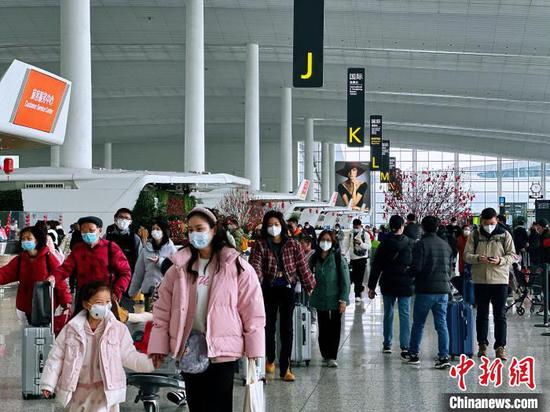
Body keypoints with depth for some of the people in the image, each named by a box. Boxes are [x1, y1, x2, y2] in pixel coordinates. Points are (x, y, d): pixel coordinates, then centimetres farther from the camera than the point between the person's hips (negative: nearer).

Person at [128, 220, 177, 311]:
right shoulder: (146, 249, 11)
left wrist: (160, 261, -15)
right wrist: (132, 292, 11)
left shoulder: (170, 248, 2)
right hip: (148, 289, 3)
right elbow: (138, 271, 12)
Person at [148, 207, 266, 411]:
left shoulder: (237, 266, -2)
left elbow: (252, 310, -3)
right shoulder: (179, 268, 7)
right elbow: (163, 309, 7)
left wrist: (254, 350, -6)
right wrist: (158, 346, 1)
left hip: (222, 350, -3)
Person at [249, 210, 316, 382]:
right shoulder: (260, 245, -2)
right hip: (268, 289, 0)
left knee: (287, 328, -2)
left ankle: (285, 368, 1)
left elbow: (302, 266, 6)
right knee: (269, 325, 12)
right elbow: (255, 265, -15)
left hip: (287, 288, 0)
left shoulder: (292, 245, 2)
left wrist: (310, 286, 9)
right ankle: (270, 359, 34)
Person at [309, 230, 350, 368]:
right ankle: (326, 354, 22)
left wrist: (343, 300, -13)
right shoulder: (314, 258, 4)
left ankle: (332, 357, 6)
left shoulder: (338, 258, -8)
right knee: (323, 328, 8)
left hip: (335, 299, -3)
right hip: (320, 299, 3)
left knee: (335, 328, 1)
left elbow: (345, 280, -9)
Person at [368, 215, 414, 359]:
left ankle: (387, 345, 20)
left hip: (388, 286, 1)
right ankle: (405, 346, -12)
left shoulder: (384, 244, -3)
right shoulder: (410, 243, -5)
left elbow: (376, 267, -1)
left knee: (388, 314, 14)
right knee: (405, 315, -1)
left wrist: (372, 286, 3)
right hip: (405, 286, -1)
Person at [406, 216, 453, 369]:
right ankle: (444, 357, -5)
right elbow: (450, 268, 13)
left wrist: (410, 274, 5)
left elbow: (416, 268, -15)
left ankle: (414, 354, 15)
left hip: (425, 290, -4)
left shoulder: (421, 244, -10)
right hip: (443, 290, 4)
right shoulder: (446, 245, 8)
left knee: (418, 324, 9)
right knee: (442, 324, 3)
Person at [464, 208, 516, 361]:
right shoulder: (475, 235, 4)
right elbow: (467, 255, 2)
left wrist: (500, 260, -19)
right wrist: (478, 258, -19)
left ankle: (500, 347, 2)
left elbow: (512, 255, 1)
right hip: (480, 280, 2)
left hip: (500, 280, -1)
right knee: (482, 314, 10)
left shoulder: (505, 235, 2)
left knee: (500, 315, -1)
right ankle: (482, 345, 20)